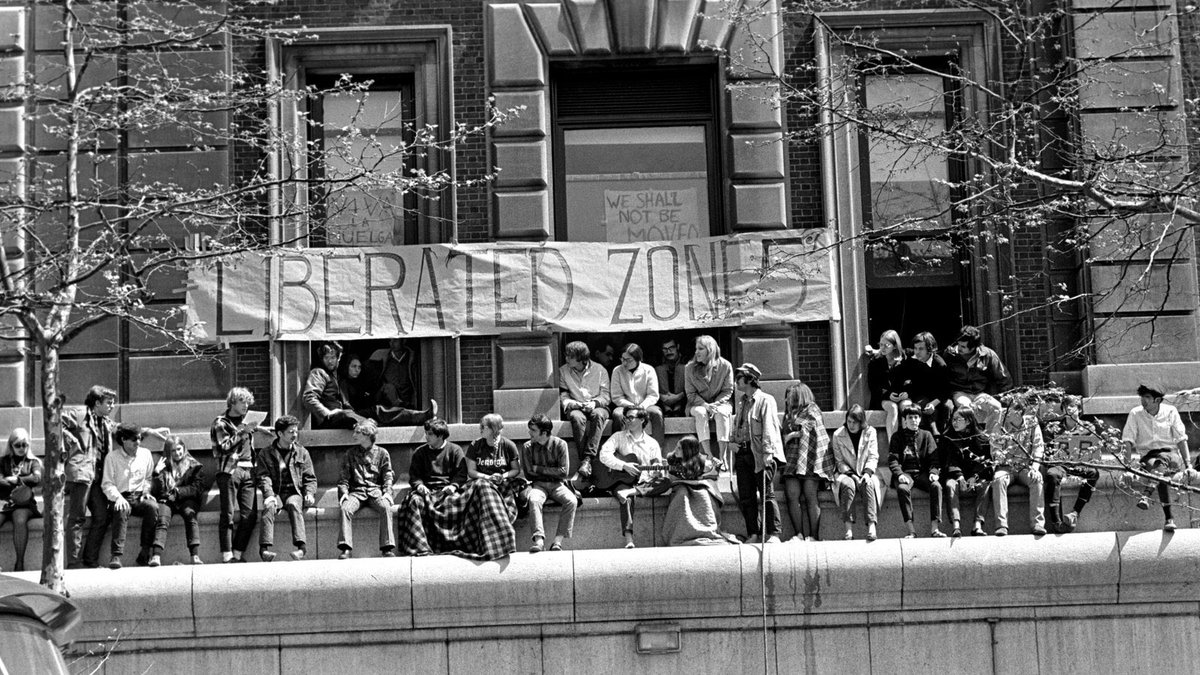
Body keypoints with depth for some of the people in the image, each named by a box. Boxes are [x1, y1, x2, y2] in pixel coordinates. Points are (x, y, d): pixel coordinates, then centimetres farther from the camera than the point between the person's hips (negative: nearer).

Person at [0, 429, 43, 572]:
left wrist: (16, 479, 0)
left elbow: (37, 478, -3)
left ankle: (19, 564, -33)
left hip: (23, 503, -1)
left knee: (20, 521, -34)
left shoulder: (33, 462, 15)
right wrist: (25, 480, -7)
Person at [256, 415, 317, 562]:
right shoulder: (266, 453, 10)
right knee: (269, 507, -33)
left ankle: (301, 546, -45)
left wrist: (310, 493, -8)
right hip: (275, 493, 0)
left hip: (295, 492, 0)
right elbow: (263, 477, -1)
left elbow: (310, 478, 13)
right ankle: (265, 548, -43)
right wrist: (269, 495, -20)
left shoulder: (302, 452, 14)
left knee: (293, 504, -34)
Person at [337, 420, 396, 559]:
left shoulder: (382, 453, 12)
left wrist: (387, 492, -11)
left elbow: (388, 477, 7)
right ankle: (346, 548, -34)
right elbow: (344, 477, 13)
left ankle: (387, 548, -33)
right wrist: (344, 492, -6)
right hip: (356, 491, 1)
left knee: (386, 507, -33)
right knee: (345, 508, -31)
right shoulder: (350, 453, 17)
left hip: (376, 491, -1)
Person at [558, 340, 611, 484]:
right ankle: (584, 459, -37)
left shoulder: (599, 370, 4)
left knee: (598, 415, -37)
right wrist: (577, 404, -15)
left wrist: (595, 403, -19)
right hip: (575, 408, 0)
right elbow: (563, 398, 5)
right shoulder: (563, 371, 9)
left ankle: (587, 458, -42)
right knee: (577, 417, -36)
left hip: (597, 406, 0)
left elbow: (605, 397, 1)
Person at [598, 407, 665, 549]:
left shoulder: (652, 443, 14)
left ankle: (627, 493, -36)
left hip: (643, 483, 2)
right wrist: (624, 465, -18)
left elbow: (657, 471, 10)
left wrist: (657, 472, -15)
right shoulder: (619, 437, 10)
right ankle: (629, 540, -45)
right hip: (622, 481, -2)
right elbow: (604, 455, -5)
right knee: (626, 499, -37)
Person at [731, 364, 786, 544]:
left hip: (760, 454, -7)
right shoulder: (741, 402, 20)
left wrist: (768, 451, -20)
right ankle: (753, 534, 10)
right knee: (746, 497, 5)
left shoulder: (766, 400, -3)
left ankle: (773, 534, -4)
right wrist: (733, 442, 12)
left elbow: (769, 427, -12)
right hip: (742, 453, 8)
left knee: (767, 494, -6)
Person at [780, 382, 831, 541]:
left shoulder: (812, 411, 7)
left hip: (809, 459, -5)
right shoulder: (789, 414, 26)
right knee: (791, 495, -13)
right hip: (792, 460, 5)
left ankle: (813, 537, -14)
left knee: (809, 497, -14)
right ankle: (800, 536, -14)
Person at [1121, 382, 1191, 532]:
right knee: (1162, 475, -34)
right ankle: (1169, 518, -38)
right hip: (1148, 457, 0)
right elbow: (1128, 441, -5)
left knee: (1161, 460, -38)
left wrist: (1188, 464, -4)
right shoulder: (1135, 414, -2)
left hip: (1171, 454, 0)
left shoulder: (1170, 411, 0)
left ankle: (1146, 495, -51)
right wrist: (1127, 467, -15)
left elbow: (1181, 439, 3)